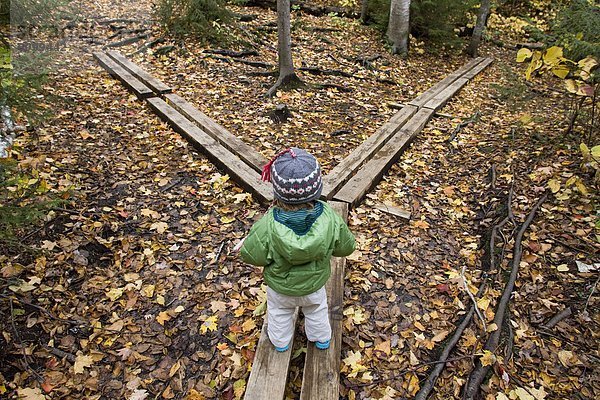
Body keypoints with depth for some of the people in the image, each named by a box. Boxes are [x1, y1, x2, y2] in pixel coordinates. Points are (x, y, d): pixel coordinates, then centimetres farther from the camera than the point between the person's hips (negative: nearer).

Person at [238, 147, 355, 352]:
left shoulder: (267, 226, -40)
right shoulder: (330, 219, -34)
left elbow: (251, 255, -23)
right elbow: (346, 247, -16)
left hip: (280, 286, -1)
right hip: (314, 283, 1)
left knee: (279, 311, 32)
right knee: (317, 309, 34)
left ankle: (280, 341, 59)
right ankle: (322, 338, 60)